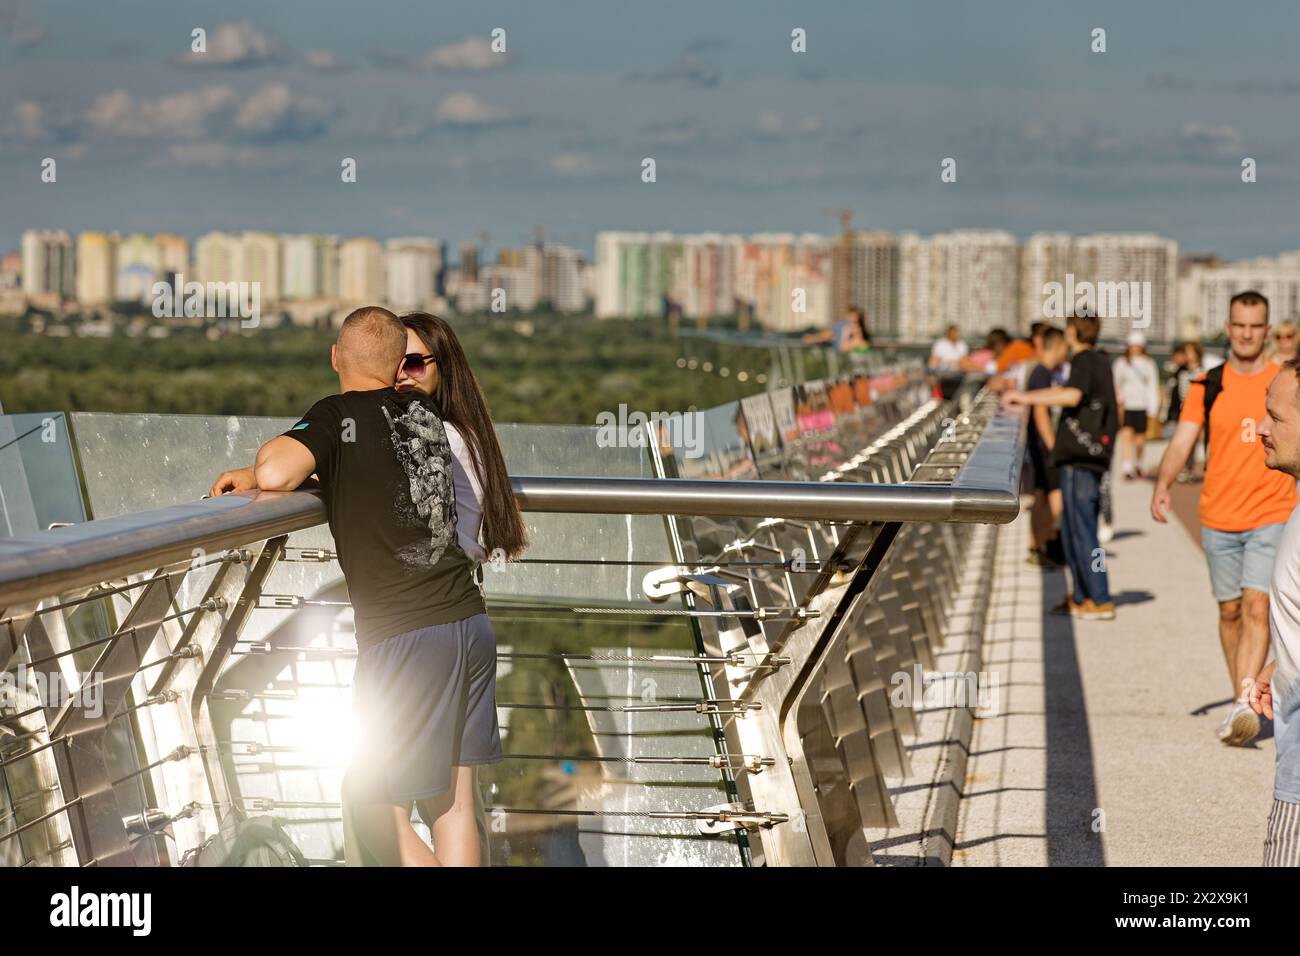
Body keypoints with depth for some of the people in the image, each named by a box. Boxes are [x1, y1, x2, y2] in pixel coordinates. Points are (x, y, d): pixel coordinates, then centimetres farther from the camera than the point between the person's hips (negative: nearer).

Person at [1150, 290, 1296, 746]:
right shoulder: (1207, 386, 3)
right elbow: (1183, 440, -5)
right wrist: (1163, 484, -23)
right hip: (1218, 516, 2)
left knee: (1257, 605, -16)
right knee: (1230, 610, 10)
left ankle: (1244, 704, -22)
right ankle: (1241, 699, 24)